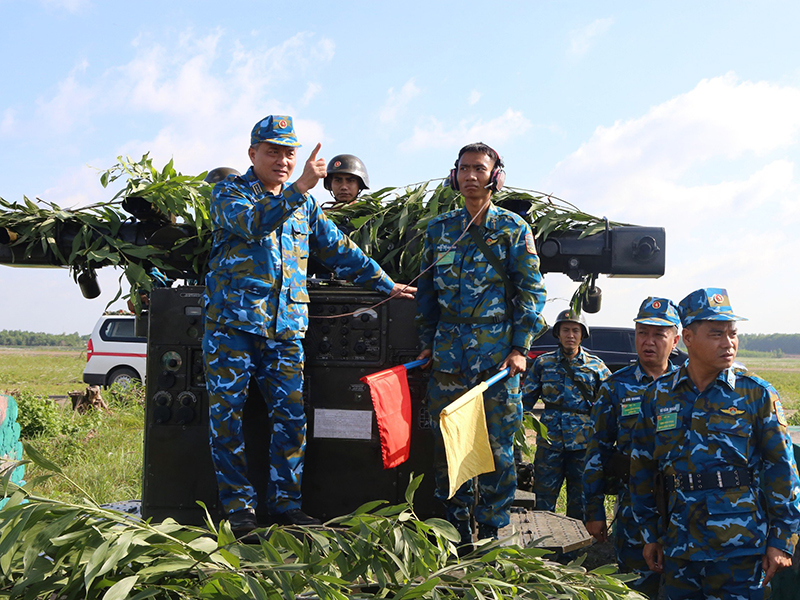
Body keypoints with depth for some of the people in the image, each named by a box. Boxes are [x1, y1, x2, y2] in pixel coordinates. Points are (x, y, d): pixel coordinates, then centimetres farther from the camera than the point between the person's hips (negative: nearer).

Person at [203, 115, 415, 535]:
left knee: (292, 416, 1)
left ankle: (285, 503, 12)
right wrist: (300, 187, -28)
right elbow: (254, 223, -19)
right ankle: (237, 506, 9)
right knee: (228, 415, -1)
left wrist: (384, 284, 24)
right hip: (232, 322, -4)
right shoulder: (229, 193, 3)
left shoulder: (305, 206, 20)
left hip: (286, 329, 4)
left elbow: (338, 249, 26)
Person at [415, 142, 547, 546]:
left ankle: (492, 531, 11)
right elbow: (426, 290, 18)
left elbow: (531, 291, 0)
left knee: (496, 444, 0)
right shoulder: (439, 229, 14)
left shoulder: (513, 228, 3)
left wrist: (519, 348, -7)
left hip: (497, 350, -3)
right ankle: (455, 530, 16)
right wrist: (427, 342, 12)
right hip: (448, 350, 3)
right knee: (445, 441, 4)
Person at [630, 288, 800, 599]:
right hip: (679, 549, 3)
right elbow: (642, 468, 11)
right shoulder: (658, 395, 5)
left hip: (741, 550, -2)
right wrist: (650, 535, 11)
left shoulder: (757, 394, -2)